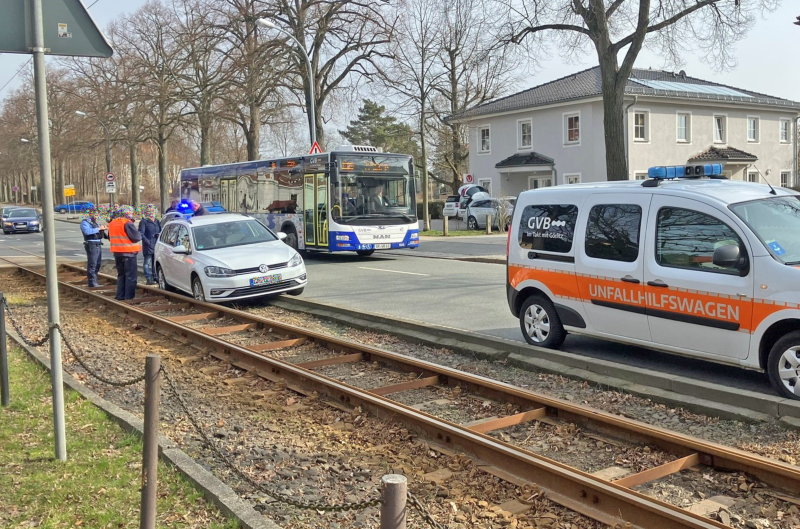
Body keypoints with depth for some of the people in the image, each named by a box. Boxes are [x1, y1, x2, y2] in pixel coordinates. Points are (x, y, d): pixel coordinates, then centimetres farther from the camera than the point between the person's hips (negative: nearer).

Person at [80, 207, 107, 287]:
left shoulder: (95, 222, 22)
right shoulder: (85, 222, -6)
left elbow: (98, 232, 28)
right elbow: (87, 231, -23)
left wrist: (103, 228, 7)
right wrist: (99, 228, -20)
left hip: (98, 245, 9)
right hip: (91, 245, -9)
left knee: (97, 264, 12)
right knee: (92, 264, -9)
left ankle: (94, 282, 20)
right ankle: (92, 283, -7)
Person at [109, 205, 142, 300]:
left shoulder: (112, 224, 11)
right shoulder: (128, 223, -15)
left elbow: (110, 237, 21)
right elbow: (136, 237, -18)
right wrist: (140, 234, 2)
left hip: (117, 252, 7)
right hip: (128, 252, -7)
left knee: (121, 274, 17)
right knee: (131, 275, 0)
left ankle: (120, 295, 16)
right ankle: (129, 296, -2)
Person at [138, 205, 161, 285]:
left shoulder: (157, 222, 19)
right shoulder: (144, 222, -1)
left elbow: (160, 231, 25)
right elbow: (141, 233, -9)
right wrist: (146, 241, -17)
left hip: (156, 245, 6)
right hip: (148, 246, -6)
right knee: (148, 262, -5)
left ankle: (155, 277, 18)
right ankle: (149, 279, -4)